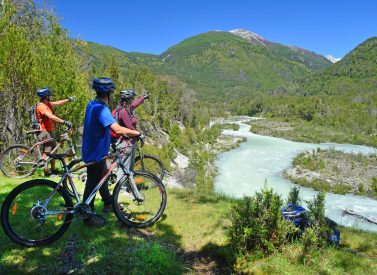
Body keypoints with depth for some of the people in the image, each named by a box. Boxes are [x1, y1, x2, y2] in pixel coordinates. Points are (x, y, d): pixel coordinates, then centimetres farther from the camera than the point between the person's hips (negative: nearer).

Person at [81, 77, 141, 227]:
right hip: (95, 153, -10)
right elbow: (117, 129, -39)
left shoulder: (92, 104, 5)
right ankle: (88, 217, 20)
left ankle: (108, 203, 44)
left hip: (93, 150, 10)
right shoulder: (101, 108, -27)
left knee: (102, 176, 24)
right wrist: (136, 132, -25)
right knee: (93, 183, 4)